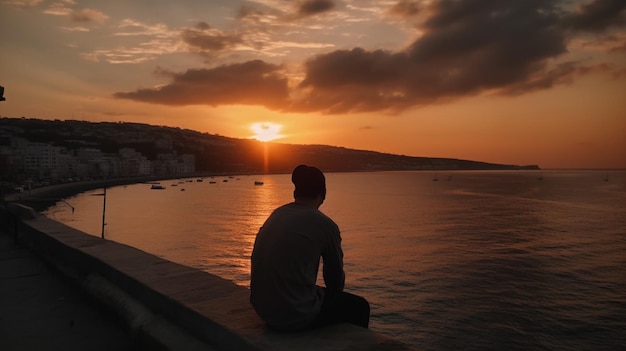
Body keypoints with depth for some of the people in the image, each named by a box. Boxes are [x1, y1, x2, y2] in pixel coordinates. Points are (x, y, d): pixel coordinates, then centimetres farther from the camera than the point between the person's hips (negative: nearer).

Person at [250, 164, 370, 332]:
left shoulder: (276, 215, 7)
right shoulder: (325, 225, -12)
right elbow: (336, 276, 2)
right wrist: (334, 295, 25)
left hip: (263, 308, 7)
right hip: (295, 316, -7)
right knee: (359, 307, 15)